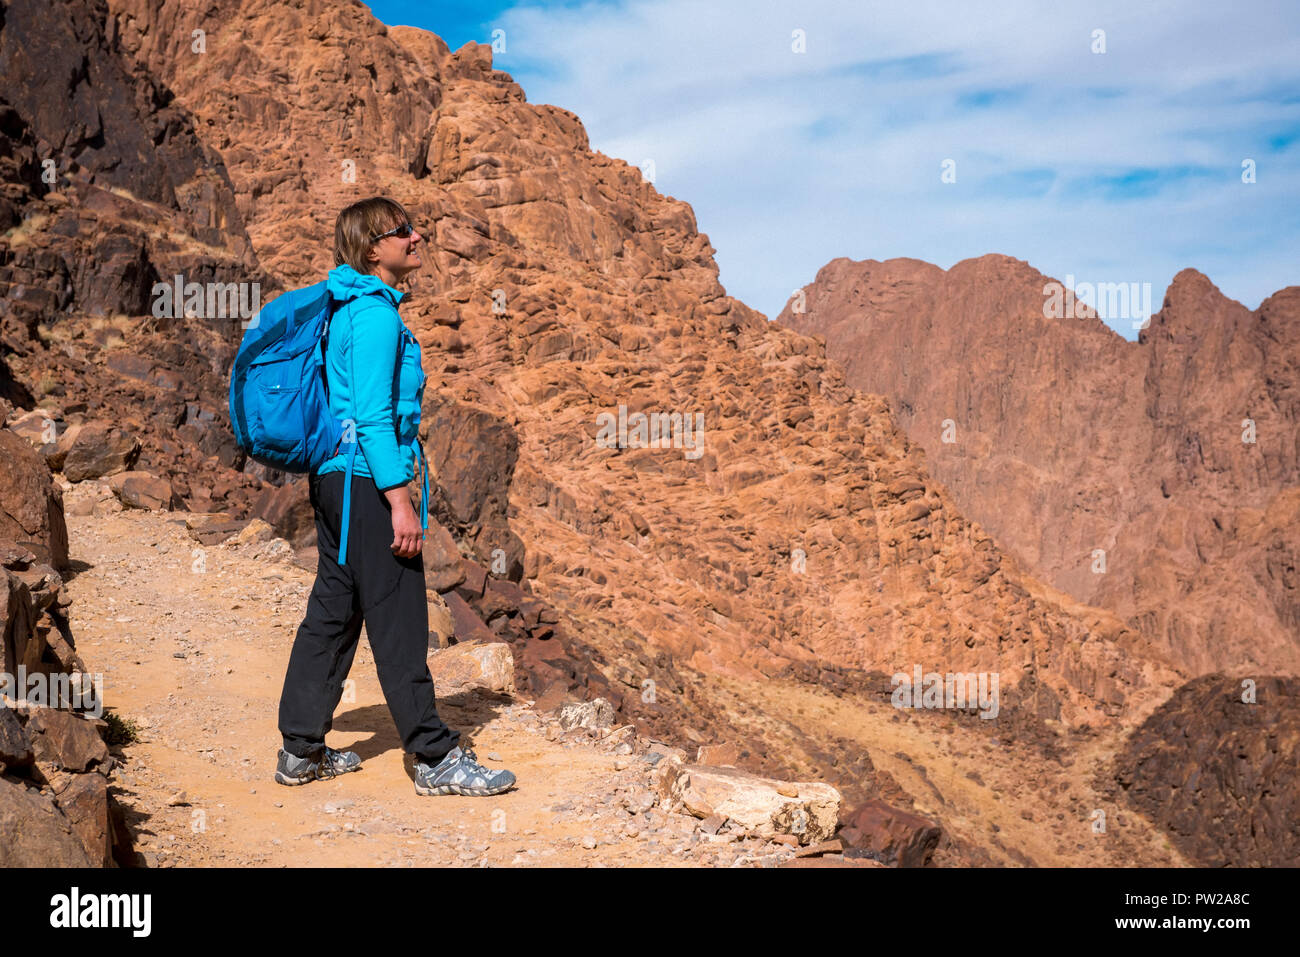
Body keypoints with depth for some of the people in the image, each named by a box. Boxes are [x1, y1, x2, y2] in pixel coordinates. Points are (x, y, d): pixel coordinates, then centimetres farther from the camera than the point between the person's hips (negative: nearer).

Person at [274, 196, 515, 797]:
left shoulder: (346, 310, 16)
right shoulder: (375, 314, -14)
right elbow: (374, 415, -20)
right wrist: (400, 500, -21)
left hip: (334, 477, 10)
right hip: (367, 480, -10)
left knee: (333, 611, 13)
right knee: (398, 618, -5)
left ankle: (301, 751, 19)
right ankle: (436, 758, 3)